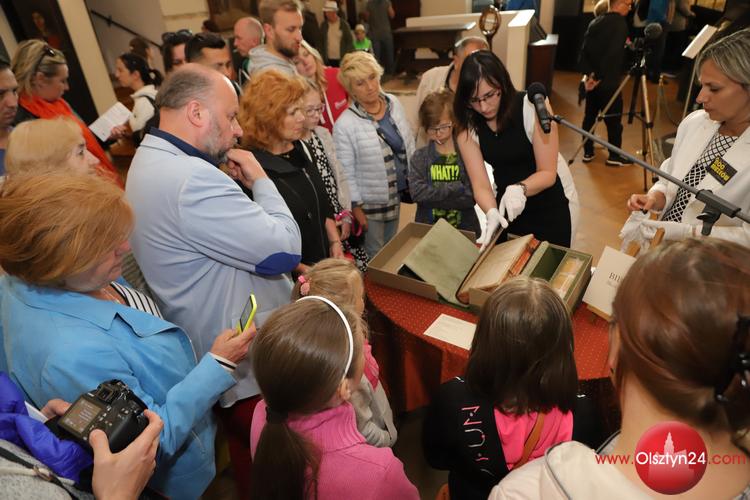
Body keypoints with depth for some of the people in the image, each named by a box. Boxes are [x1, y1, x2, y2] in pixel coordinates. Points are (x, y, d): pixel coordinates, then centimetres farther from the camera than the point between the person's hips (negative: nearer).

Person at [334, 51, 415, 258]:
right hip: (370, 202, -5)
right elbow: (346, 172, -15)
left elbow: (409, 143, 7)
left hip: (397, 192, 5)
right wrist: (356, 207, -12)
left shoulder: (393, 103, -4)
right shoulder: (345, 124, -21)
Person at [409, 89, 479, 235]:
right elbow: (417, 192, -17)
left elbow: (470, 197, -16)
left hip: (465, 229, -1)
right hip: (427, 228, 1)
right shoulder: (419, 157, -2)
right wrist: (457, 188, -19)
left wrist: (431, 196, -19)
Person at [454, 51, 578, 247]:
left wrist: (520, 189, -42)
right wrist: (492, 213, -40)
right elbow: (480, 185, -20)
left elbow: (548, 173, -22)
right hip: (508, 204, 3)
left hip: (550, 205, -2)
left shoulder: (533, 106, -23)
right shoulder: (467, 127, -15)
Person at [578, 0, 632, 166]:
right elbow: (613, 54, -20)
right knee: (613, 119, 2)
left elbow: (584, 51, 1)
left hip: (593, 79, 7)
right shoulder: (620, 23, -12)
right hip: (609, 81, -7)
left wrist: (589, 73, -6)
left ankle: (588, 152, 20)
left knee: (590, 116, 13)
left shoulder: (595, 22, 8)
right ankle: (614, 156, 10)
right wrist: (598, 76, -14)